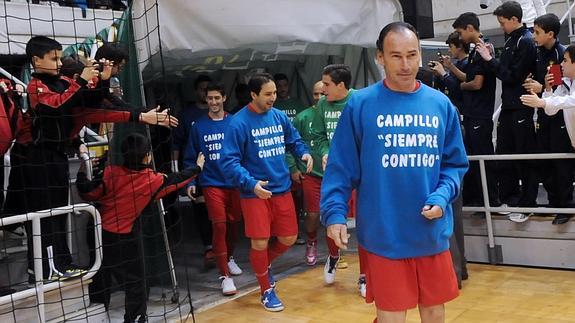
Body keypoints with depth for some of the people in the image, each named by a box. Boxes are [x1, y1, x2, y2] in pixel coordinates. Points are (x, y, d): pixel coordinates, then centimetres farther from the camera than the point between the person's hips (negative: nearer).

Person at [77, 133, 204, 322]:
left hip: (101, 235, 4)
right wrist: (197, 167, 23)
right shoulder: (153, 180, -8)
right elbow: (177, 180, 7)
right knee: (135, 282, 9)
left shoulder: (110, 173, -9)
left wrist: (83, 164, 0)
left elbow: (86, 192, -9)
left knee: (100, 280, 18)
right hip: (126, 240, -3)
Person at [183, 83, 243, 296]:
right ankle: (225, 276, -4)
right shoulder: (198, 126, 2)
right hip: (212, 183, -1)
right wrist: (190, 182, -1)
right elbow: (190, 157, 6)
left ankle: (229, 258, 41)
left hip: (235, 181, 1)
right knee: (219, 226, -9)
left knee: (233, 223, 14)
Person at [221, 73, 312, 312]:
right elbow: (229, 161, -16)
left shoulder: (280, 116, 3)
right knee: (260, 243, -1)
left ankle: (264, 264, 42)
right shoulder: (239, 123, -14)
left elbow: (294, 140, 17)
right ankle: (266, 290, 23)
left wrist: (304, 153, -5)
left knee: (288, 238, 11)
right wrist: (251, 184, -28)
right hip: (254, 193, -5)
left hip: (282, 189, 5)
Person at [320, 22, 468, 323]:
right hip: (383, 235, -3)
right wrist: (334, 213, -12)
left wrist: (442, 196, -8)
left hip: (433, 233, 3)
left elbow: (455, 163, 9)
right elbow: (340, 167, -4)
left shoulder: (441, 104, 5)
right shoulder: (360, 104, -5)